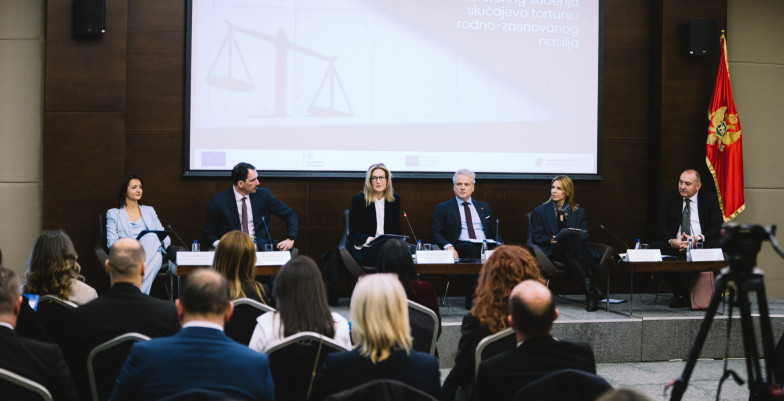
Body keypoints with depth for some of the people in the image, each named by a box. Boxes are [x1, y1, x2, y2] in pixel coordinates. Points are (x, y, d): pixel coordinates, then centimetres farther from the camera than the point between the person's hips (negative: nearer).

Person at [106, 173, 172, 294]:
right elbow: (112, 242, 4)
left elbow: (166, 238, 19)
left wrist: (159, 242, -6)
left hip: (152, 254, 3)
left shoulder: (149, 211, 27)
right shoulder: (113, 214, 18)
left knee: (152, 237, -36)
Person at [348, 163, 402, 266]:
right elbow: (353, 234, -4)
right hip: (364, 248, -5)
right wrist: (371, 240, -23)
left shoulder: (394, 199, 12)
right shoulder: (359, 200, -1)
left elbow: (397, 228, 16)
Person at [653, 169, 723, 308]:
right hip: (675, 246, 1)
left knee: (716, 245, -34)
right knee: (656, 247, -29)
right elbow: (660, 226, 2)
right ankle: (681, 294, -19)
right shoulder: (669, 198, 11)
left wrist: (698, 239, -22)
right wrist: (672, 241, -21)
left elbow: (719, 228, -3)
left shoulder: (710, 199, 8)